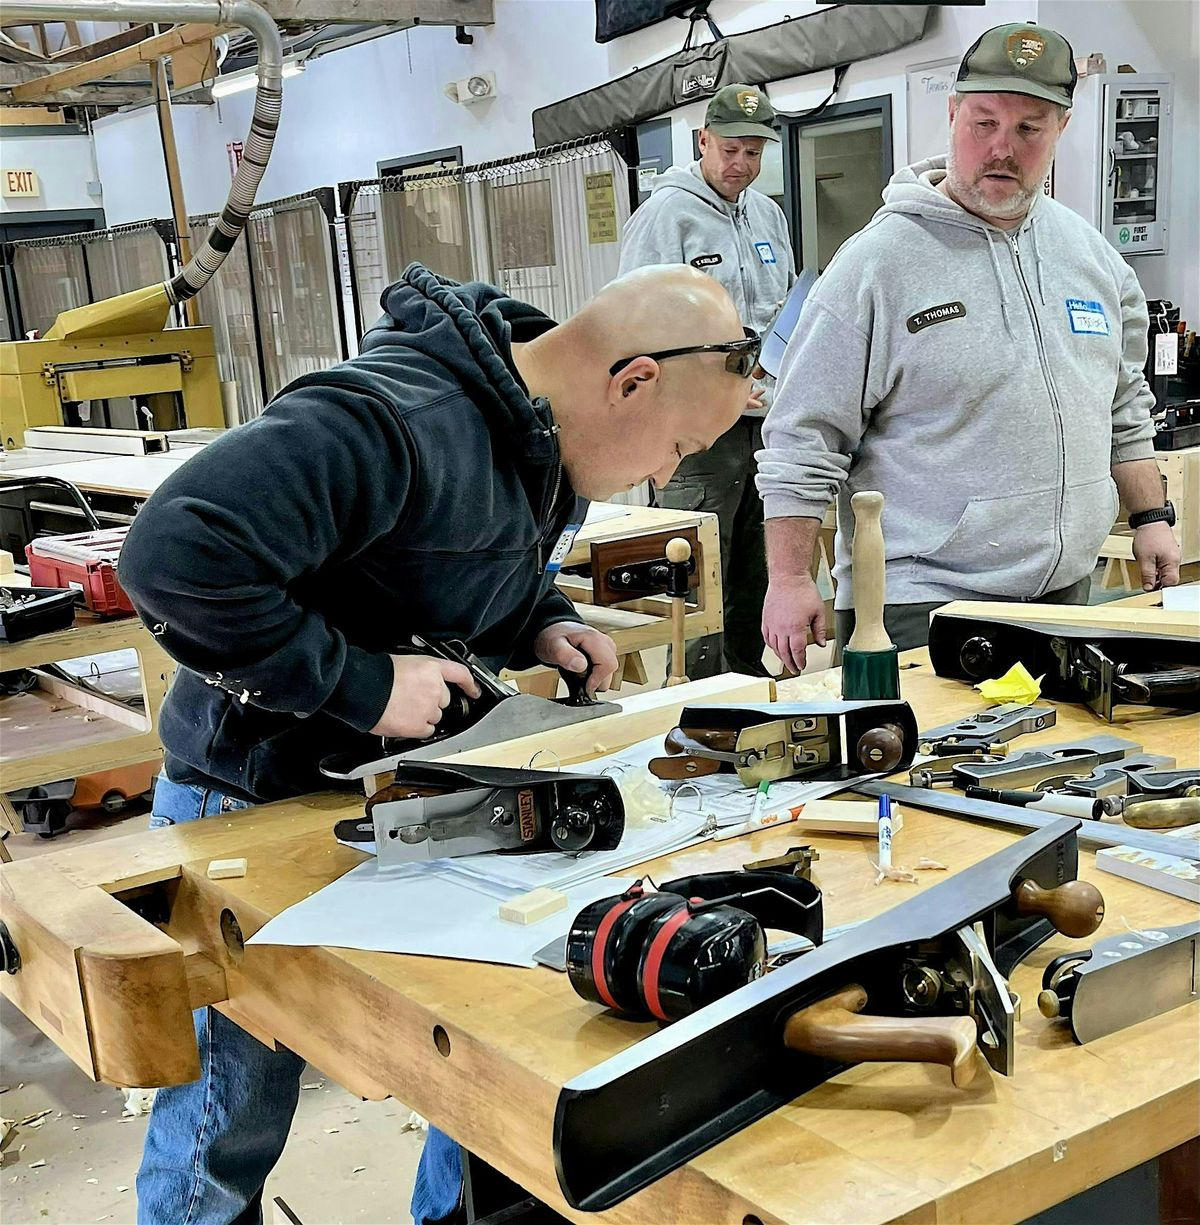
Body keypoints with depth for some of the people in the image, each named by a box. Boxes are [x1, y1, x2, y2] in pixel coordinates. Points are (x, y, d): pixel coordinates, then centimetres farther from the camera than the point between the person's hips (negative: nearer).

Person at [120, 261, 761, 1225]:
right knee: (230, 1118, 9)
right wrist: (360, 683, -33)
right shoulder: (395, 424, -32)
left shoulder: (544, 440, -1)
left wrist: (542, 626, -2)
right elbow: (174, 558, -39)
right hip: (254, 810, -8)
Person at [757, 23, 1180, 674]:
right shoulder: (877, 263, -10)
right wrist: (789, 580, -14)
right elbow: (802, 438, -11)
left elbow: (1124, 409, 21)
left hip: (1065, 593, 6)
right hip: (921, 602, -6)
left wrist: (1153, 518, 16)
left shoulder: (1091, 254, 9)